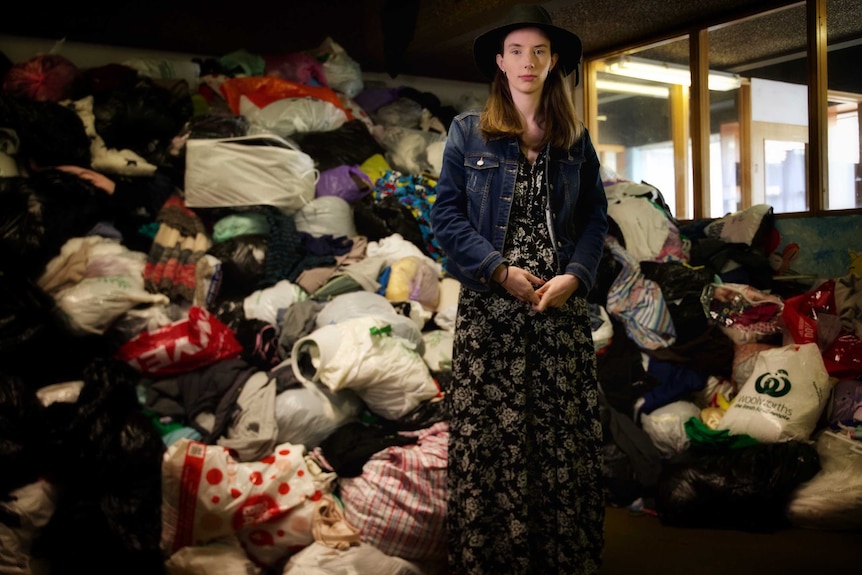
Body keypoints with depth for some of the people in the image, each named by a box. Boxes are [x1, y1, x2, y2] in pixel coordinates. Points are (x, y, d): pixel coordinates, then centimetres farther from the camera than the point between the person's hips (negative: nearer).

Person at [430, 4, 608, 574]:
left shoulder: (575, 137, 12)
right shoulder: (468, 131, 6)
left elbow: (596, 217, 9)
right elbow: (447, 214, 0)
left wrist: (574, 275, -8)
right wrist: (500, 270, -10)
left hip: (563, 306, 2)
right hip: (490, 305, -2)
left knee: (567, 433, 2)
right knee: (489, 438, -2)